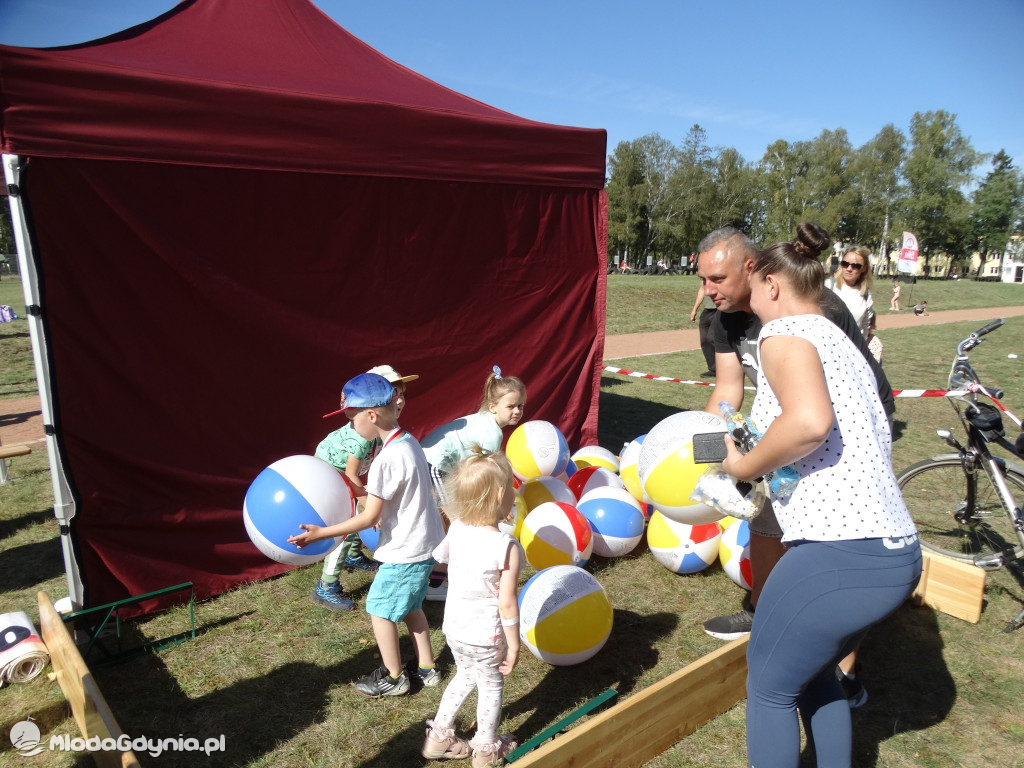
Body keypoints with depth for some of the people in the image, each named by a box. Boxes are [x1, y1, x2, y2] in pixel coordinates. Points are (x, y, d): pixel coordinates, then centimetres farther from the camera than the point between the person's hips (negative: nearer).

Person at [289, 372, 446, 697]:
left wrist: (320, 533, -19)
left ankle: (393, 677, 26)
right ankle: (426, 667, 35)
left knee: (379, 609, 10)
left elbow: (369, 518, -22)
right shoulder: (409, 442, 1)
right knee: (410, 606, 24)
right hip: (425, 543, 9)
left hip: (405, 551, -9)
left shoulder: (386, 460, -26)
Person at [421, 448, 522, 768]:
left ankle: (439, 736, 41)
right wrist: (514, 645, -9)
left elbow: (441, 556, 10)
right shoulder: (507, 547, -28)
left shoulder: (456, 529, -12)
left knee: (465, 676, 30)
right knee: (491, 687, 21)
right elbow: (507, 604, -23)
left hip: (454, 627, 5)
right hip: (487, 635, -5)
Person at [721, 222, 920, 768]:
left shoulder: (785, 332, -7)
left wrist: (744, 466, -11)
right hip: (898, 554, 9)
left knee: (769, 686, 12)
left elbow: (810, 421, -26)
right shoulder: (840, 341, 20)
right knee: (812, 672, 28)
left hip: (840, 553, -9)